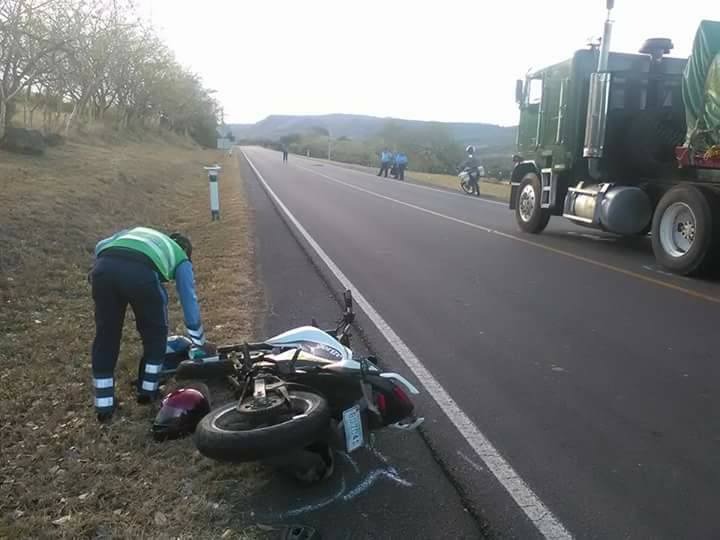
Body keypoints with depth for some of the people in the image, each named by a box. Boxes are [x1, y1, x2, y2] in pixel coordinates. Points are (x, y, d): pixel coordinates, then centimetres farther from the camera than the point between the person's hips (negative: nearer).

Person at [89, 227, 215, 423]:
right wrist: (200, 343, 43)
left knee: (105, 334, 19)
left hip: (104, 266, 4)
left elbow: (101, 246, 28)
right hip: (141, 272, -3)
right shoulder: (181, 258, 33)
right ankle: (148, 389, 30)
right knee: (155, 332, 23)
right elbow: (190, 302, 34)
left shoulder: (136, 231, 44)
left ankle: (104, 405, 25)